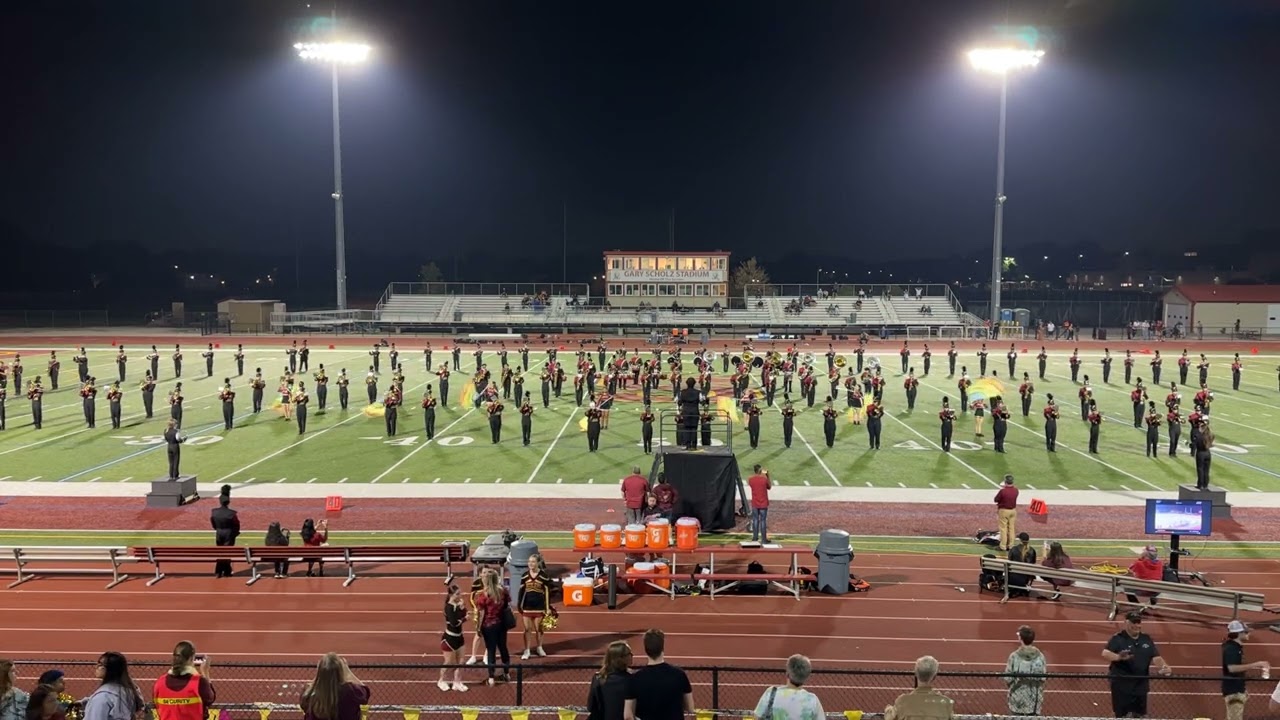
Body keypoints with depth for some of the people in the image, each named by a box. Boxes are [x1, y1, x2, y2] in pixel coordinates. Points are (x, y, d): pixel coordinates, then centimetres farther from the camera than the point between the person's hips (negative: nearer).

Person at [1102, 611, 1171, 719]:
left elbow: (1156, 657, 3)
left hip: (1141, 686, 5)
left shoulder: (1147, 639, 8)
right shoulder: (1117, 639, -10)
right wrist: (1118, 657, -46)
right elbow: (1105, 654, -24)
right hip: (1121, 687, -5)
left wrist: (1164, 666, -20)